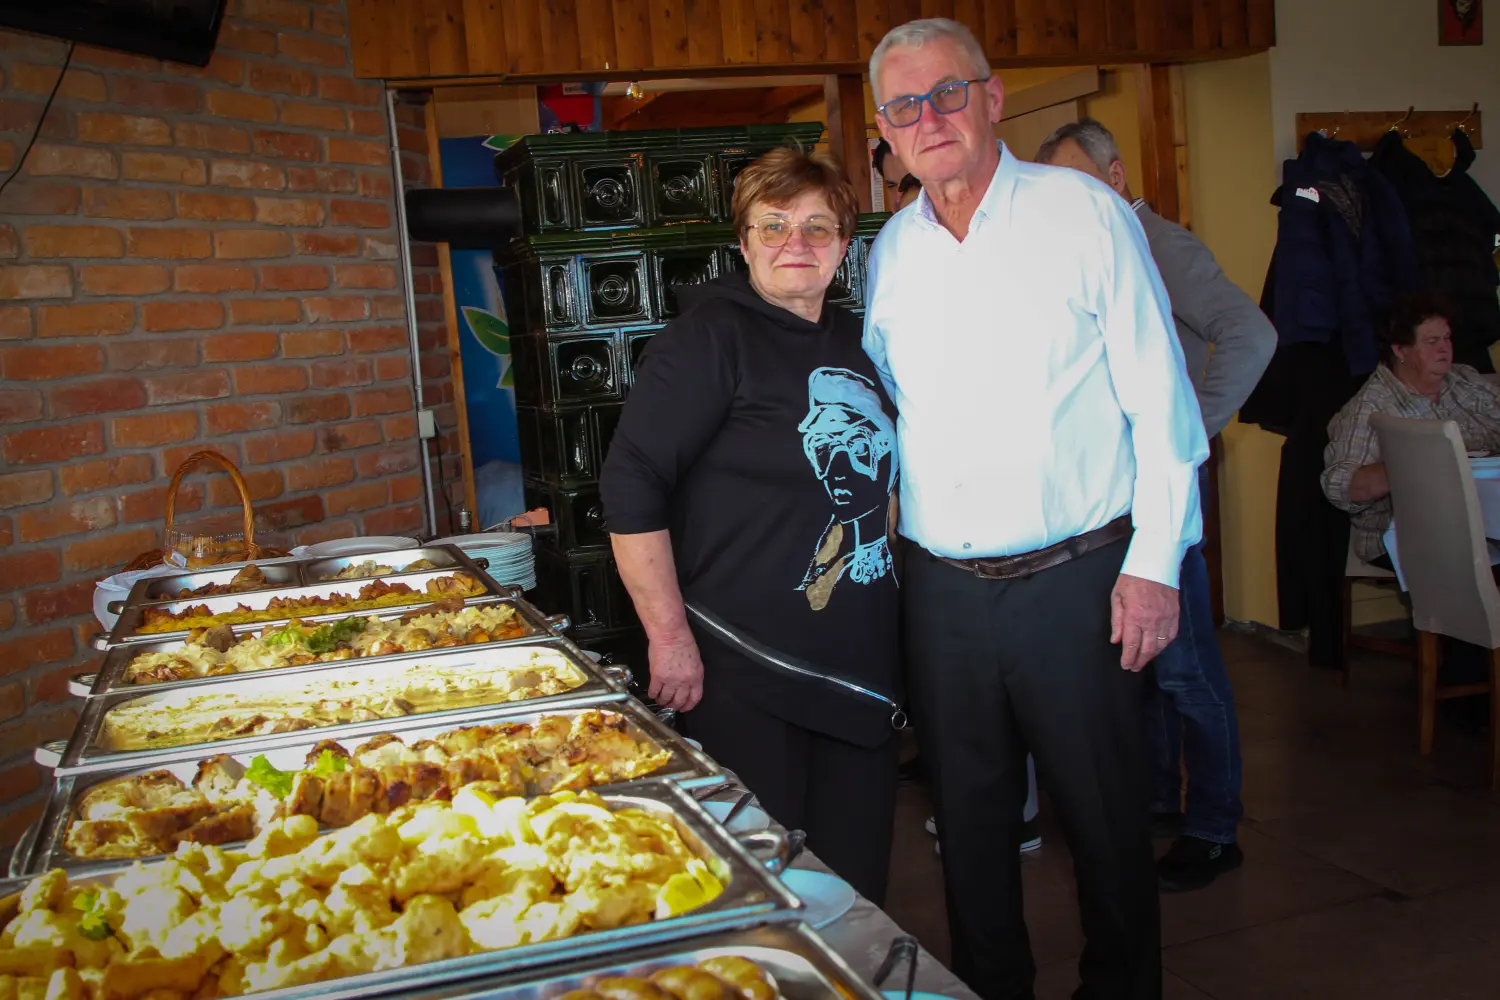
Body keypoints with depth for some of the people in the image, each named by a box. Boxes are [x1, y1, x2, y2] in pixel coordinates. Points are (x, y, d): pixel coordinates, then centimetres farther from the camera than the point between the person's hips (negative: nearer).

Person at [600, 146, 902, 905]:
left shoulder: (856, 344, 13)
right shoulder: (712, 334, -9)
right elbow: (632, 485, -14)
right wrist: (669, 635, -17)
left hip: (861, 667, 7)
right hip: (745, 678, -7)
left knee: (855, 885, 15)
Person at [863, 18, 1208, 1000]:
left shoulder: (1085, 212, -4)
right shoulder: (891, 253, 8)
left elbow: (1160, 396, -5)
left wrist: (1155, 562, -9)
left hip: (1076, 580, -3)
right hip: (940, 589, 4)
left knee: (1106, 814, 9)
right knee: (970, 816, 15)